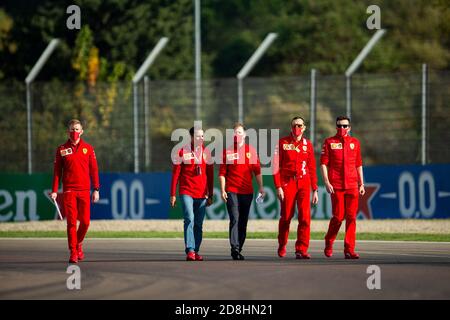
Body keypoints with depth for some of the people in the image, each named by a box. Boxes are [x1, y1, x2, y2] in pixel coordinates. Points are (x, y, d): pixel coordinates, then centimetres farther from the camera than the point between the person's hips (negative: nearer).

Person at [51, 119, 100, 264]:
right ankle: (73, 252, 0)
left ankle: (79, 244, 26)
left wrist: (96, 189, 3)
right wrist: (54, 191, -1)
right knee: (71, 222, -5)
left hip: (84, 191, 1)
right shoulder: (61, 149, 5)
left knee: (85, 221, 0)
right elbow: (57, 171, 6)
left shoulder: (88, 148, 8)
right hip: (69, 190, -1)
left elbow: (94, 170, 8)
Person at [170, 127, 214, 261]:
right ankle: (190, 250, -19)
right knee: (189, 219, -17)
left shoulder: (206, 152, 9)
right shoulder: (182, 152, -2)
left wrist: (210, 195, 13)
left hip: (202, 194, 4)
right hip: (186, 192, -4)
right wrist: (173, 194, -4)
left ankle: (196, 251, 13)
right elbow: (175, 174, 0)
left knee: (199, 224, 6)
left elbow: (210, 174, 14)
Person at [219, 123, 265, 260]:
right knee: (235, 219, -14)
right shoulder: (227, 151, 3)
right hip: (231, 191, -3)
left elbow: (257, 170, 8)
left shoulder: (251, 150, 7)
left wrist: (261, 187, 2)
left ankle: (239, 250, 16)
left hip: (247, 191, 3)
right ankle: (234, 248, -20)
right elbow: (222, 172, 2)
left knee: (243, 222, 7)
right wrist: (222, 190, -5)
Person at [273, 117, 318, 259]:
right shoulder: (282, 143, 3)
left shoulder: (307, 144, 10)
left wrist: (315, 190, 9)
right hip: (287, 183, -2)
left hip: (304, 183, 2)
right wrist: (278, 187, -8)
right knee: (286, 216, 5)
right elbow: (276, 166, 0)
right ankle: (282, 246, 27)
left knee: (305, 216, -9)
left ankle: (301, 250, -8)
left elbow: (312, 168, 12)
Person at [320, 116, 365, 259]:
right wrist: (326, 182, -9)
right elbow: (323, 163, 1)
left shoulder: (355, 142, 13)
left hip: (352, 186, 3)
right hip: (336, 186, -3)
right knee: (338, 216, -4)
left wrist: (361, 184, 11)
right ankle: (329, 243, 20)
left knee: (351, 217, -3)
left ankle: (349, 249, -1)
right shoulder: (329, 142, 4)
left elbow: (358, 165, 17)